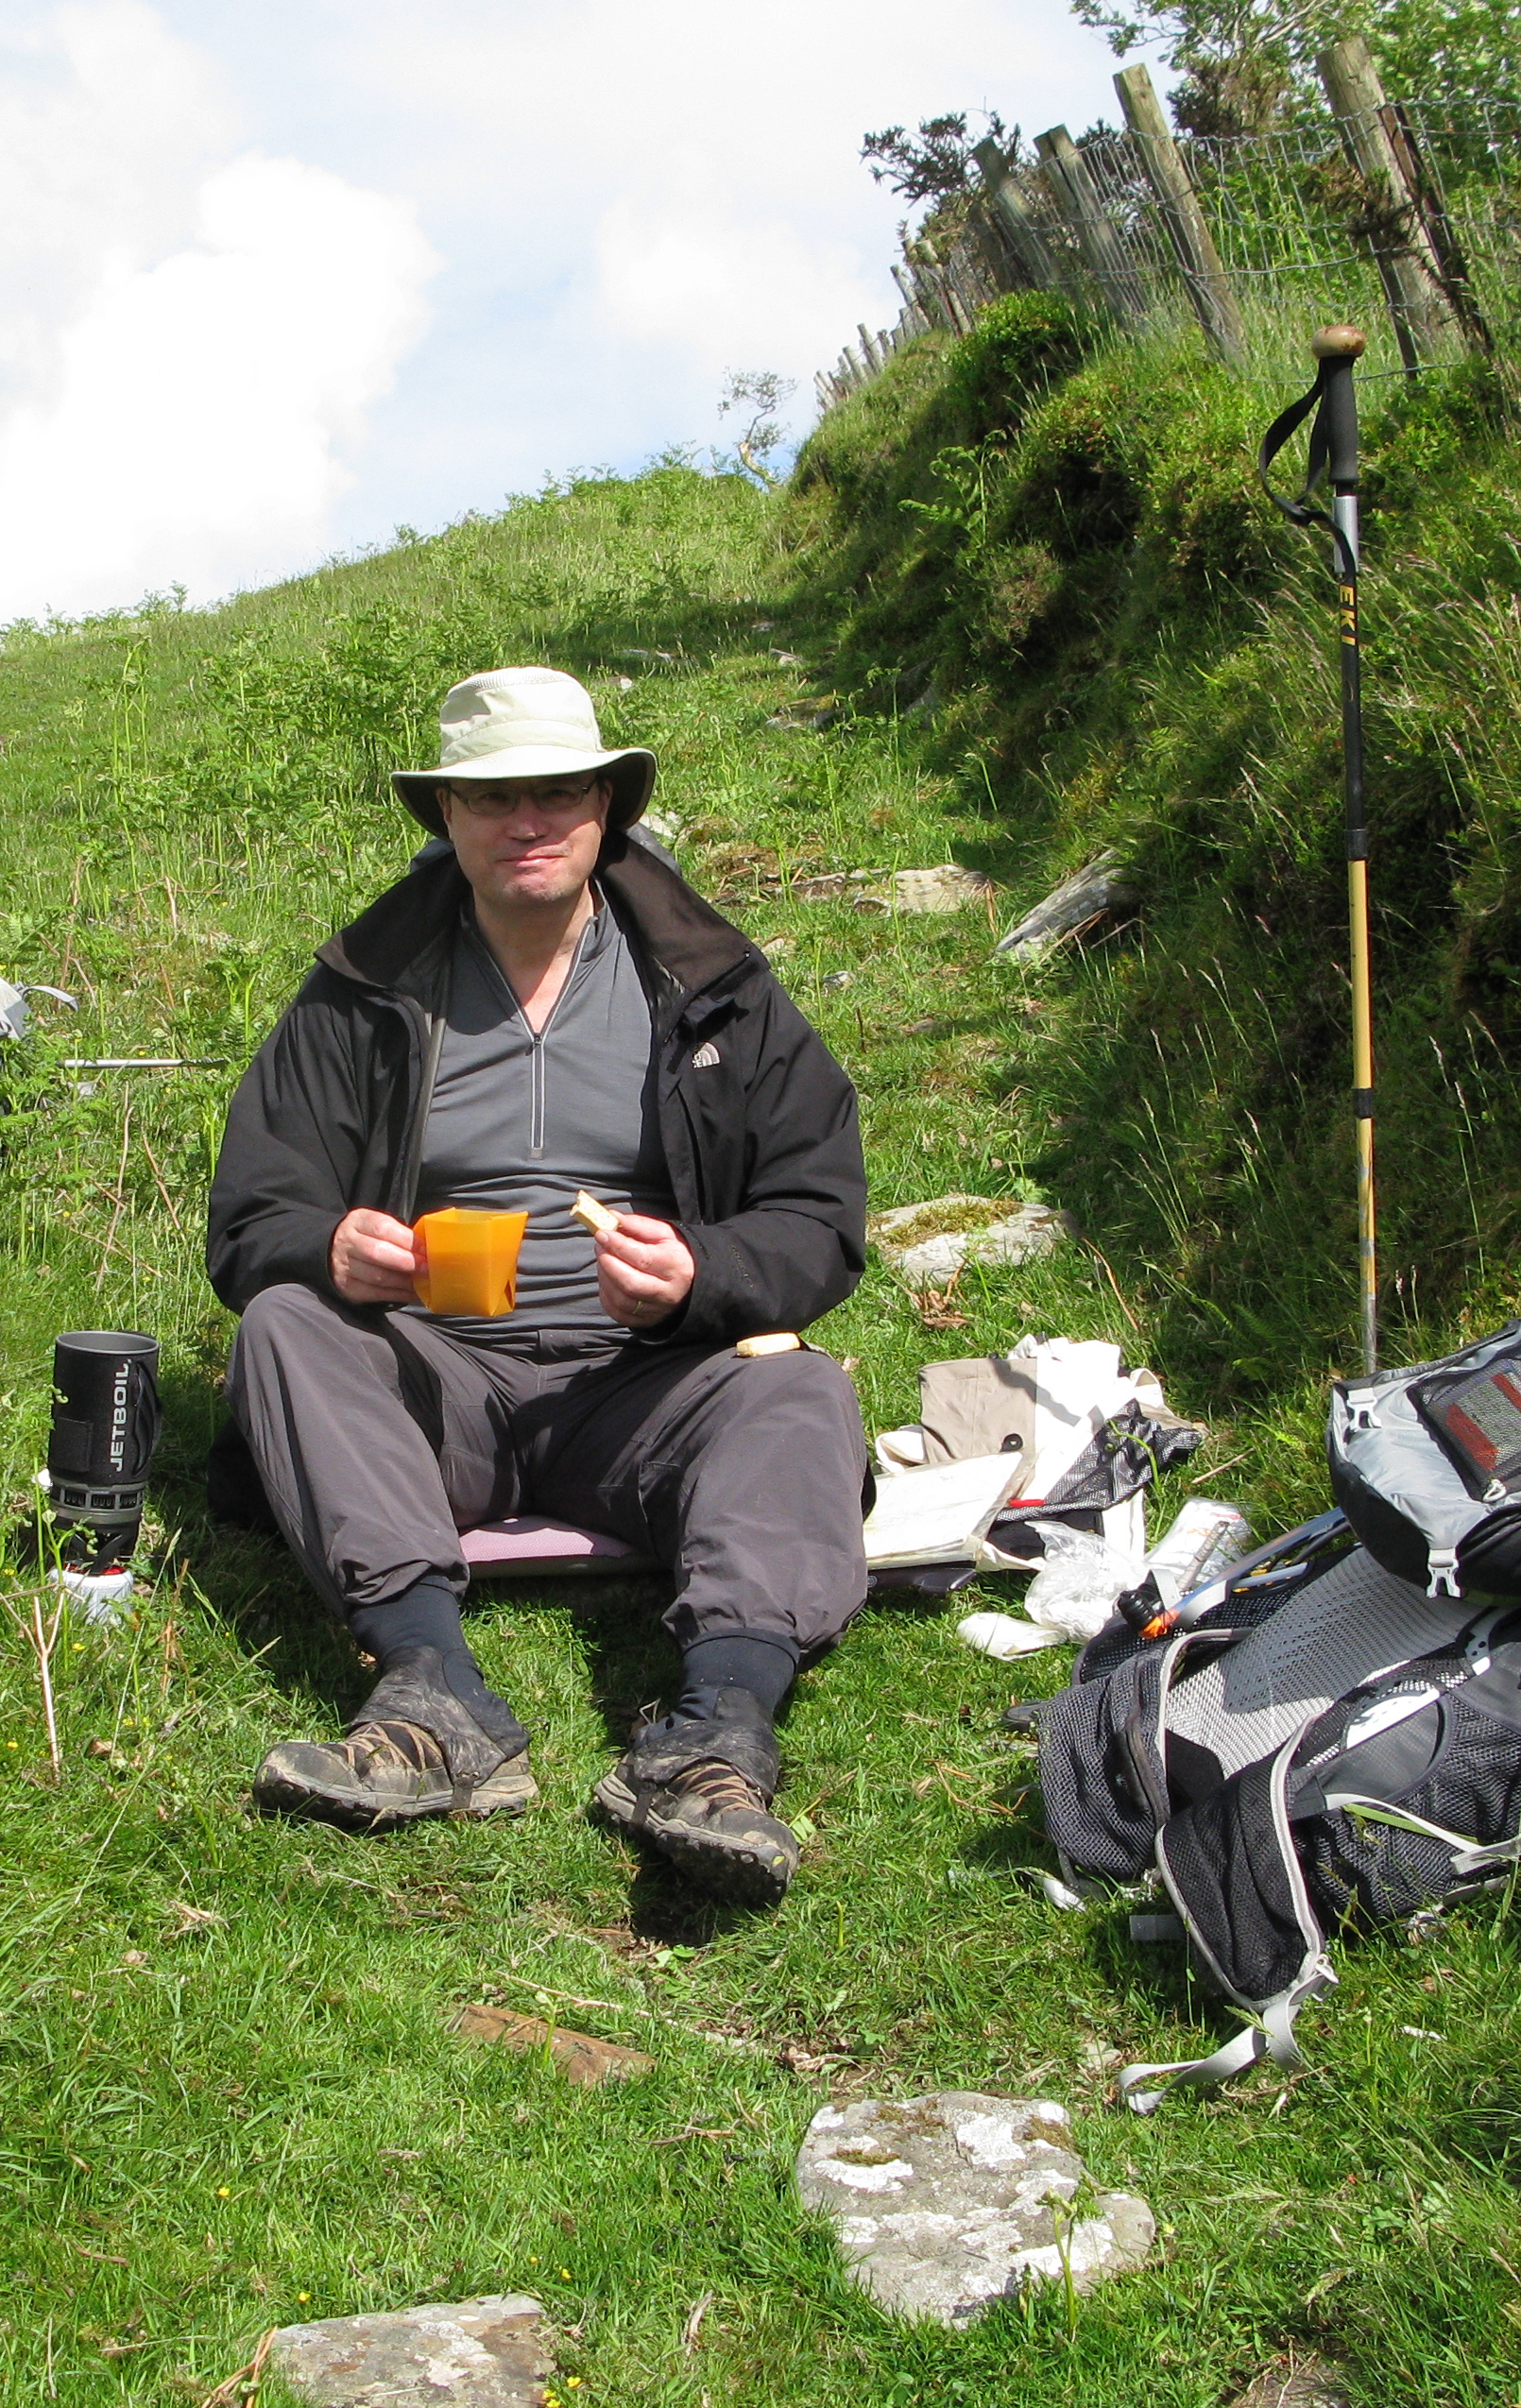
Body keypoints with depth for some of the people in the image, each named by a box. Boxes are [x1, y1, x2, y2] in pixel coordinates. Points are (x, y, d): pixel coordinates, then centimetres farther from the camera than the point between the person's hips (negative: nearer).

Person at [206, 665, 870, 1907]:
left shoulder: (713, 987, 6)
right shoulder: (362, 992, 8)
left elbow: (820, 1221, 1)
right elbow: (250, 1222, 4)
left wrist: (698, 1278, -21)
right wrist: (330, 1250, -22)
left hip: (638, 1383, -1)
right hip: (429, 1377, 1)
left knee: (802, 1395, -28)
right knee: (285, 1324, -26)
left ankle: (720, 1729, -50)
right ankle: (441, 1697, -43)